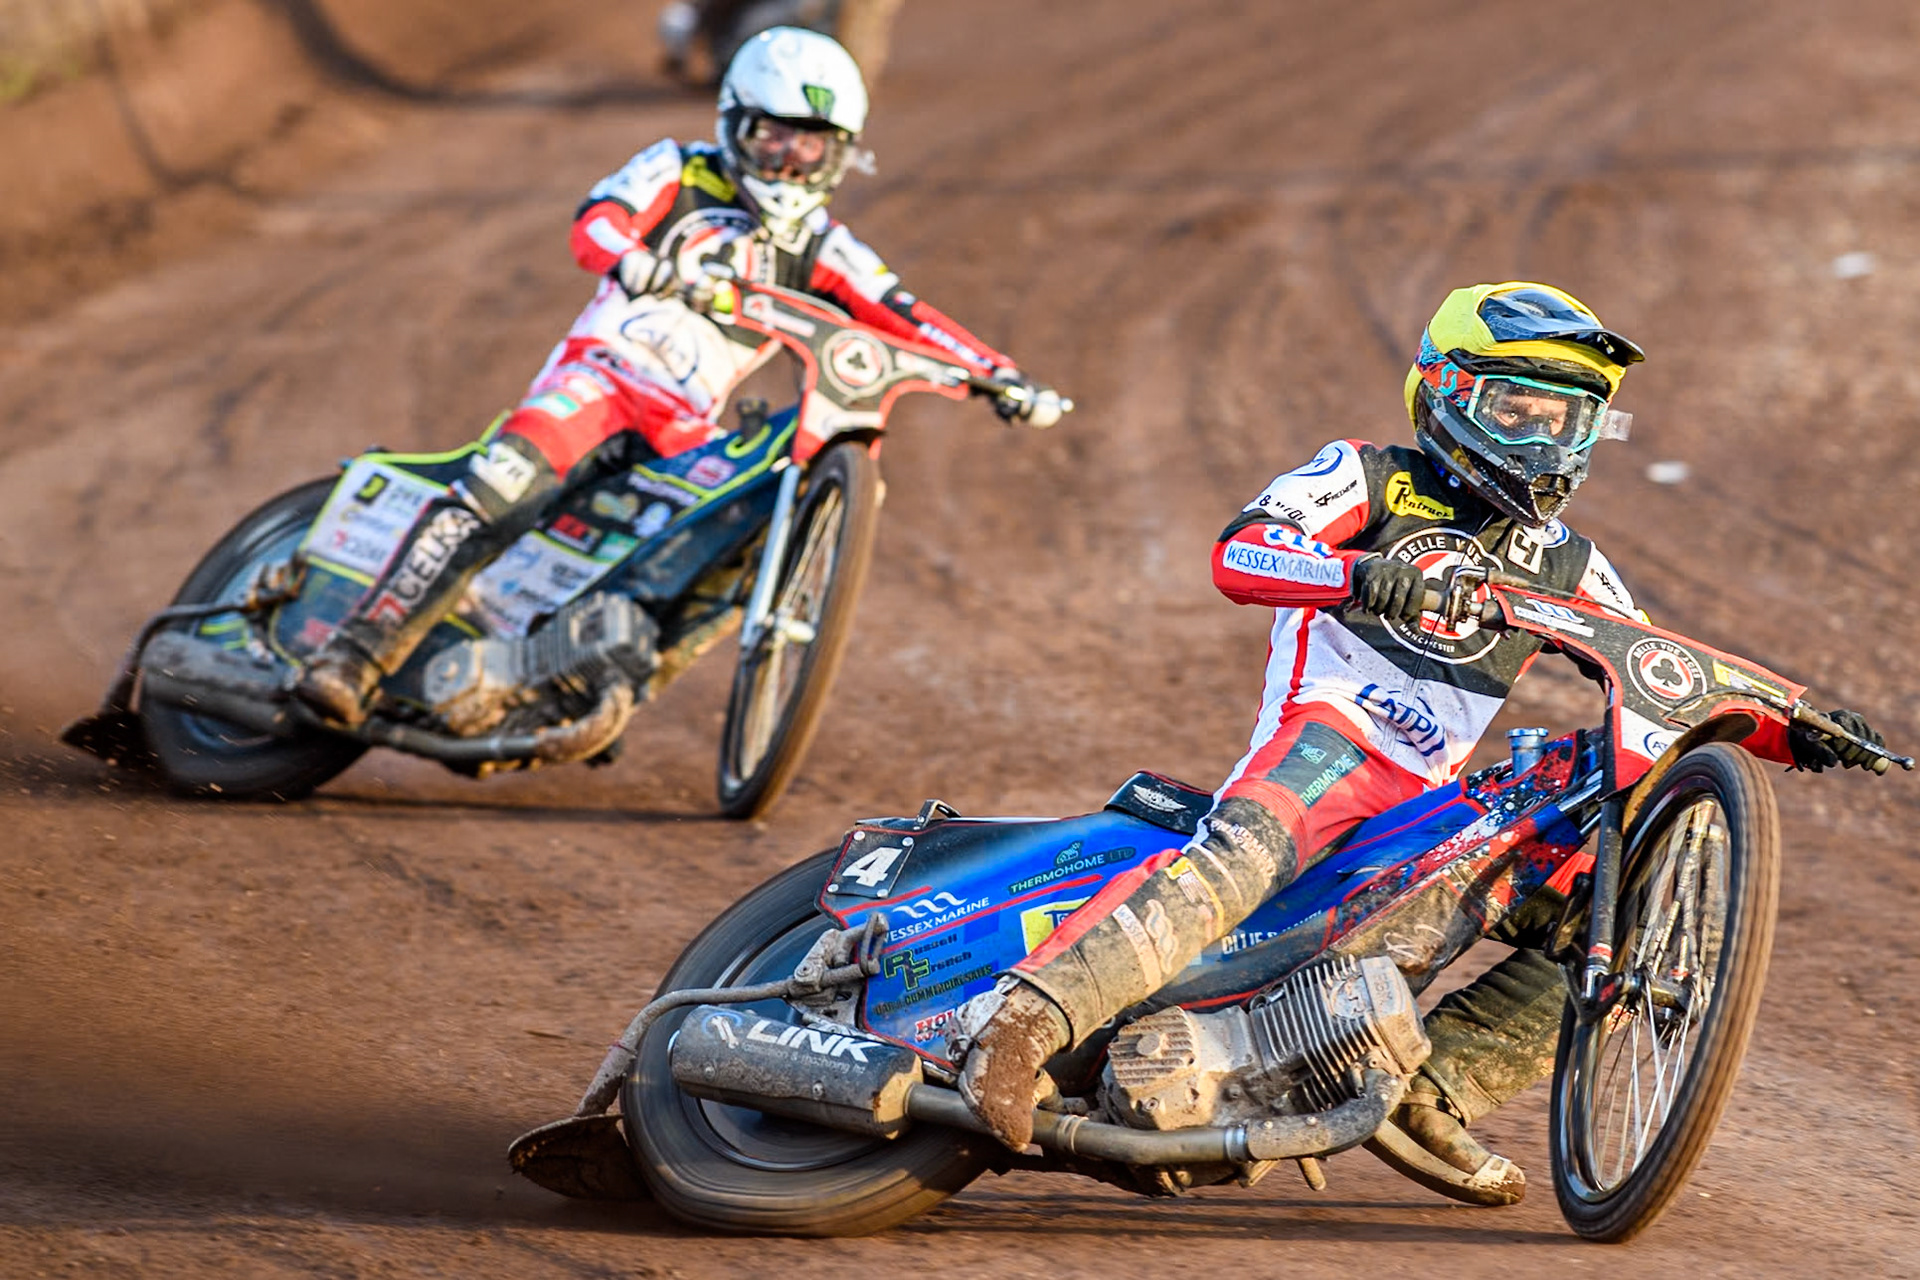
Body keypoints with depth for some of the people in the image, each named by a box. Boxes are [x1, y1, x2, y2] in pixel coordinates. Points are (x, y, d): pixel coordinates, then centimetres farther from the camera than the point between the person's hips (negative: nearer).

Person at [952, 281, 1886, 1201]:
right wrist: (1358, 573, -31)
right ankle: (1021, 1019, -49)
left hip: (1432, 796, 7)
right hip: (1327, 734, -7)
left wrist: (1791, 727, 6)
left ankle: (1432, 1091, -1)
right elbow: (1238, 553, -10)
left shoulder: (1565, 566, 22)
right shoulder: (1371, 478, 6)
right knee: (1239, 858, -36)